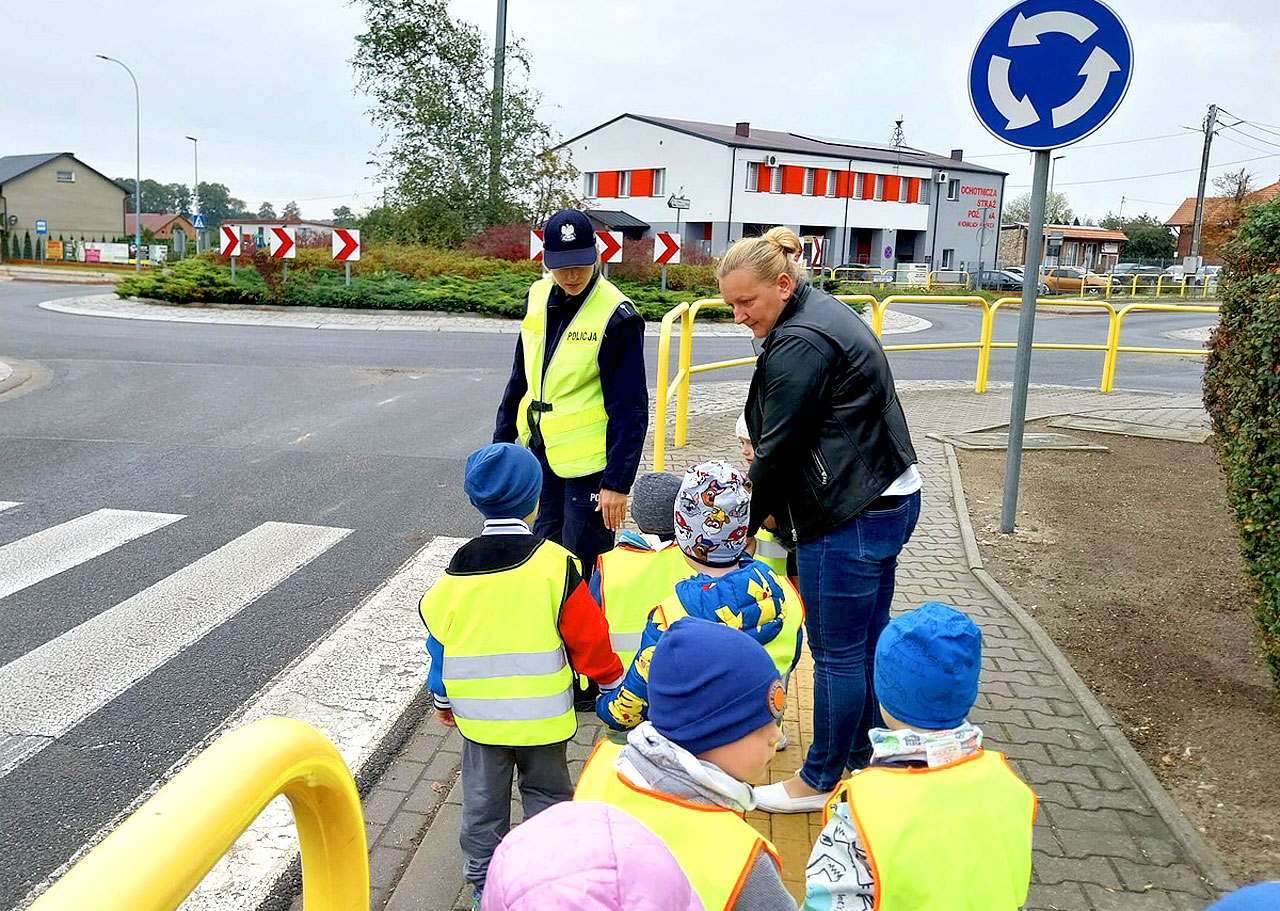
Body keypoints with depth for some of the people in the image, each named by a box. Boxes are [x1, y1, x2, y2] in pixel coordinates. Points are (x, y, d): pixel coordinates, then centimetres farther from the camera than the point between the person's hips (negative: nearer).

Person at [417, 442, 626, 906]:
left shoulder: (457, 569, -7)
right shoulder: (554, 564, -17)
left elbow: (439, 639, 3)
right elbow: (588, 637, -12)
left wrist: (443, 698, 18)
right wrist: (612, 680, 6)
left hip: (478, 715, 3)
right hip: (542, 713, -2)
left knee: (482, 800, 18)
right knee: (546, 796, 16)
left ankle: (484, 882, 32)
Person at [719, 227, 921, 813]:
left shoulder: (799, 344, -20)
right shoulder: (825, 312, 13)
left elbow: (777, 447, -17)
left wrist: (746, 519, -2)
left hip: (850, 518, -11)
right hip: (890, 496, 11)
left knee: (837, 655, 4)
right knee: (867, 643, 20)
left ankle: (820, 780, 20)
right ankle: (864, 760, 35)